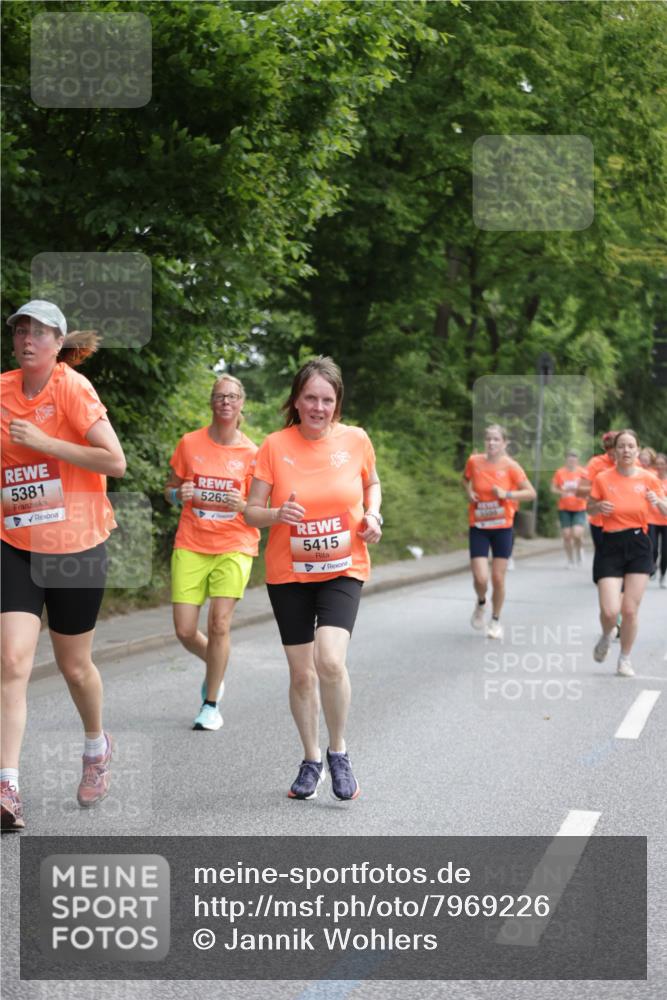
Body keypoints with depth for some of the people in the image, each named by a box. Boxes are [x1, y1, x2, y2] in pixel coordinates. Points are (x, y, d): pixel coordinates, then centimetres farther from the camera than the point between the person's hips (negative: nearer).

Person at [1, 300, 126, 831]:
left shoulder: (72, 387, -12)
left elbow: (115, 462, -19)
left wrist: (42, 443, -21)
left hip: (77, 548, -3)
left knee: (74, 665, 12)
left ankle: (97, 746, 41)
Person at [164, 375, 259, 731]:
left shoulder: (251, 453, 1)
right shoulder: (190, 443, 3)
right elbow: (170, 488, 14)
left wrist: (242, 505, -16)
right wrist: (178, 495, -9)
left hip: (234, 547, -1)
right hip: (190, 547, 2)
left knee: (219, 624, -12)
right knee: (185, 631, -3)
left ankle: (211, 704, 3)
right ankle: (216, 668, 30)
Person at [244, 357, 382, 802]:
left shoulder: (356, 440, -4)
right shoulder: (275, 446, -7)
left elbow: (372, 483, 17)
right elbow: (251, 511, -3)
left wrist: (373, 516, -3)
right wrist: (277, 514, -25)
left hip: (343, 569, -1)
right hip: (289, 573, 1)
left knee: (330, 660, -20)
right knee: (301, 672, 6)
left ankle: (338, 752, 2)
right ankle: (311, 760, 26)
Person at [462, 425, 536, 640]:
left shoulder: (510, 466, -9)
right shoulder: (474, 461, -3)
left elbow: (531, 493, -8)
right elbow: (465, 479, 19)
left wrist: (507, 494, -22)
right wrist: (469, 492, -1)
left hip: (502, 527, -1)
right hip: (478, 527, 1)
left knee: (498, 578, 1)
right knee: (480, 578, -10)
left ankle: (495, 621, 23)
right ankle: (481, 604, 25)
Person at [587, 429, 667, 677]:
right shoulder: (603, 479, -3)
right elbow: (589, 508, 11)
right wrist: (599, 506, -11)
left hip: (638, 546, 1)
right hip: (610, 547, -1)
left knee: (630, 610, -1)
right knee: (610, 611, -11)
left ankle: (625, 659, 21)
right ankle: (606, 637, 25)